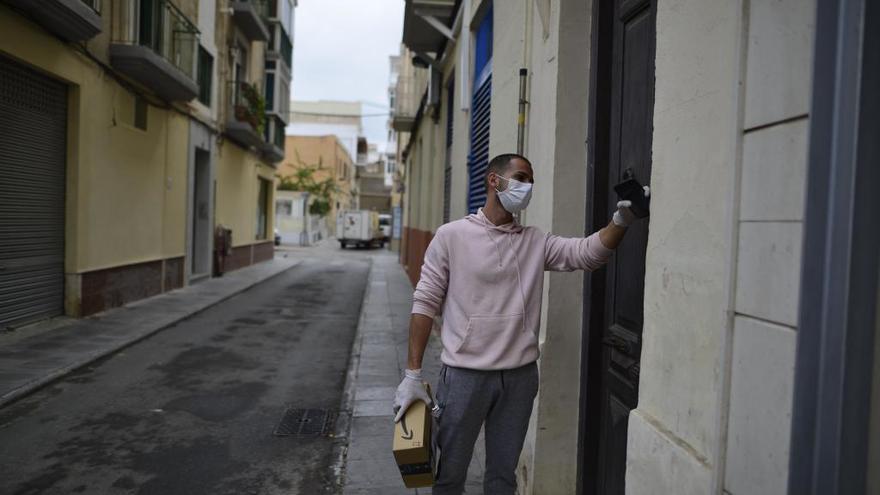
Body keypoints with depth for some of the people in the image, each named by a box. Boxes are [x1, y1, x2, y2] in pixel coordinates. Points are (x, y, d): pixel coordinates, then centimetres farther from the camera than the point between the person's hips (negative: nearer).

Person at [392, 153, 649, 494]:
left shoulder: (536, 242, 6)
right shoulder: (451, 236, -4)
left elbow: (589, 253, -5)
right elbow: (425, 303, -5)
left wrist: (621, 219, -24)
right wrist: (413, 373, -8)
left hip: (520, 376, 4)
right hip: (464, 374, -3)